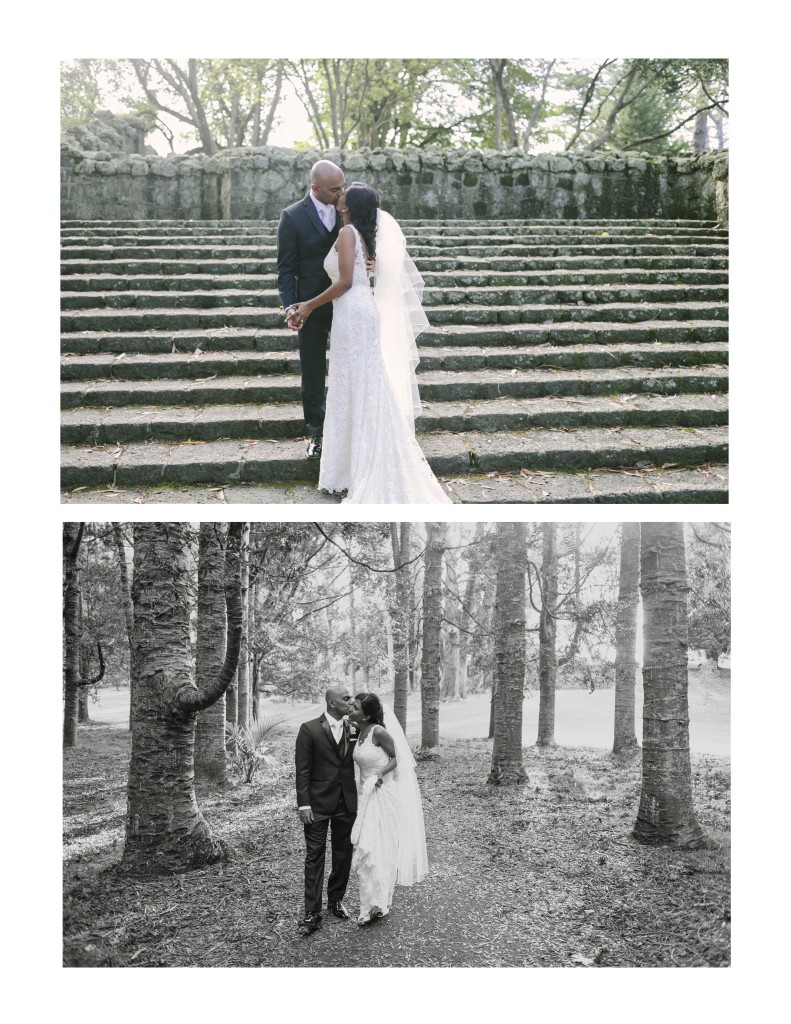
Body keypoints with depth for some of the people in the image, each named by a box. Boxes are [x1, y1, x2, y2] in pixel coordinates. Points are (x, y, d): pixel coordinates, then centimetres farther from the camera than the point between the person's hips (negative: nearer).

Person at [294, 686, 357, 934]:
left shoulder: (353, 730, 4)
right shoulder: (309, 730, -8)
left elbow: (357, 764, 10)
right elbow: (302, 770, -7)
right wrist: (303, 804, -12)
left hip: (347, 803, 4)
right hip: (318, 804, -4)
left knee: (343, 855, 13)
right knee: (314, 857, 0)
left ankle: (336, 900, 31)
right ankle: (312, 912, 6)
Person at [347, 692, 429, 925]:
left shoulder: (379, 732, -19)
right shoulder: (359, 732, 4)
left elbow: (396, 758, -9)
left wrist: (380, 774, -25)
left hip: (384, 795, -8)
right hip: (366, 794, 8)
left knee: (380, 847, -3)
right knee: (366, 848, 10)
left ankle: (379, 903, 8)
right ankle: (370, 905, 19)